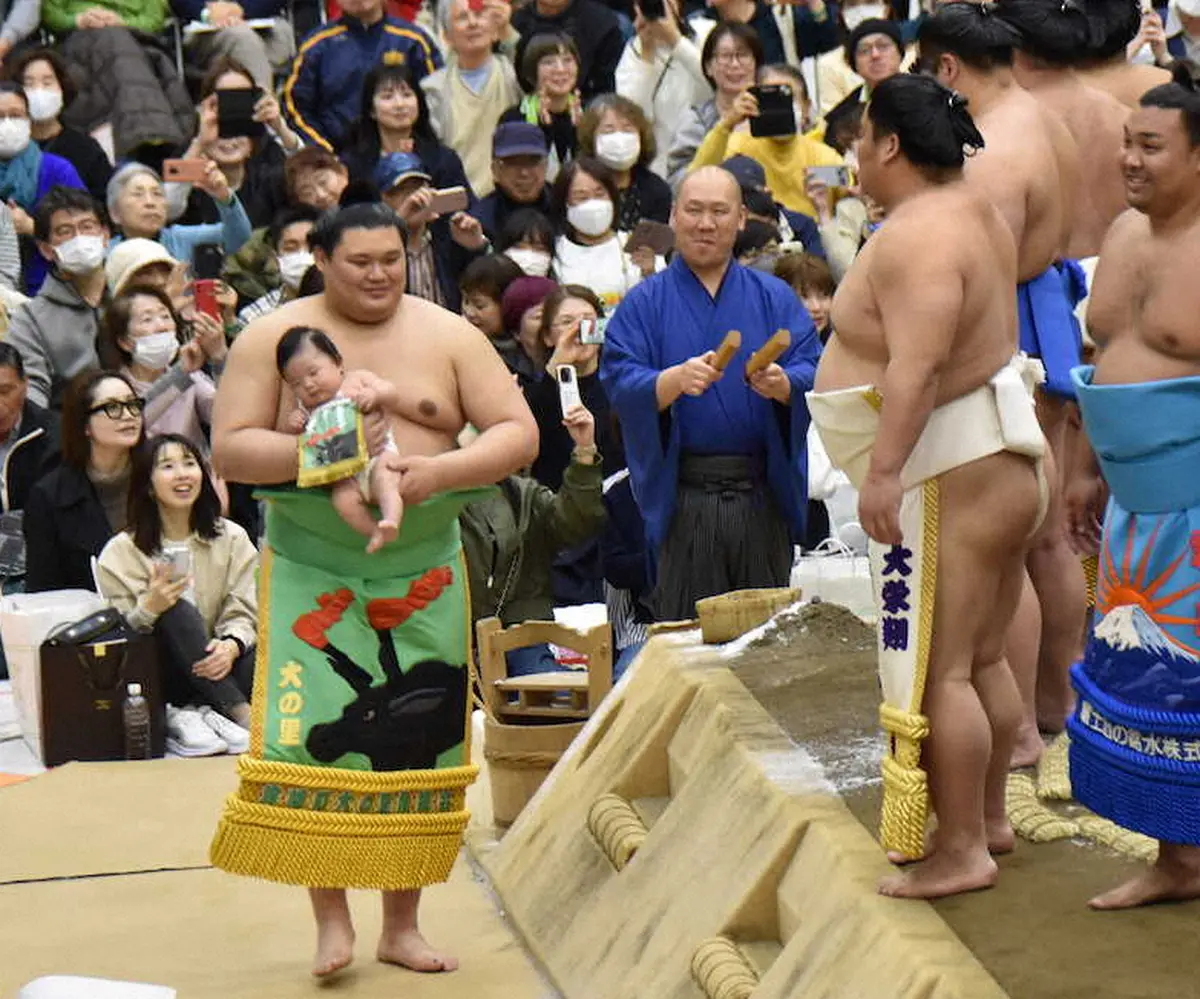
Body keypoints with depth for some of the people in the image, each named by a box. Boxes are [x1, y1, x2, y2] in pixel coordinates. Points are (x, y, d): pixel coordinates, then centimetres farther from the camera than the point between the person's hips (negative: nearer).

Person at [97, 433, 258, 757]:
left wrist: (231, 646, -24)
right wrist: (149, 608, -27)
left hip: (213, 664, 2)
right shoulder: (121, 552, 0)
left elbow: (243, 614, 0)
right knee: (178, 611, -33)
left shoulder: (231, 538, 7)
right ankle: (240, 712, -38)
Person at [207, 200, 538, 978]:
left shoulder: (449, 336, 3)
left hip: (425, 572, 2)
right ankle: (331, 919, 3)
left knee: (420, 741, 4)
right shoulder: (272, 338, 0)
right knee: (315, 736, -10)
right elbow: (229, 450, -5)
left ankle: (403, 923, 16)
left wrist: (440, 468, -18)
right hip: (312, 571, -2)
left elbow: (520, 435, -1)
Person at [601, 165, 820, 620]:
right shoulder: (644, 304, 8)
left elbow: (814, 373, 0)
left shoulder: (774, 297, 13)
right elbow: (619, 385, -6)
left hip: (763, 497, 2)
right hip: (683, 499, -2)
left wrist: (781, 384, -23)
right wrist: (677, 379, -25)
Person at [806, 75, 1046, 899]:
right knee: (984, 658, 18)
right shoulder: (975, 213, 12)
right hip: (1000, 459, 11)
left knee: (936, 670, -5)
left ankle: (961, 850, -1)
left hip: (952, 479, -11)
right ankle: (991, 817, 28)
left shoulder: (918, 235, -20)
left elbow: (918, 363, -30)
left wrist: (884, 468, -34)